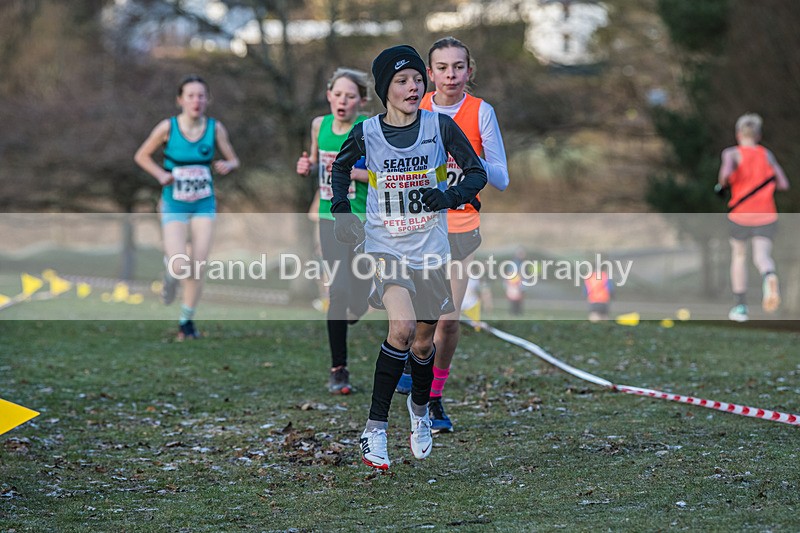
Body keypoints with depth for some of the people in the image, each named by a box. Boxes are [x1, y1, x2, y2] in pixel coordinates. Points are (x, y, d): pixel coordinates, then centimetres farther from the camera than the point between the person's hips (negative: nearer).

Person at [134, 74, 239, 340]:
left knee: (197, 269, -2)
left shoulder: (215, 128, -6)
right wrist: (160, 174, -15)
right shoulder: (168, 127, -10)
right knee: (179, 268, -14)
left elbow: (233, 161, 4)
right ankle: (169, 258, 24)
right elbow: (141, 156, 2)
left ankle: (186, 320, 16)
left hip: (204, 205, 2)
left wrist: (227, 166, -20)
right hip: (174, 206, -2)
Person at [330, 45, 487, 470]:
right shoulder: (366, 133, -6)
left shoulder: (439, 126, -7)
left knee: (423, 343, 12)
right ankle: (375, 428, -15)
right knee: (402, 327, -25)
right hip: (385, 247, -2)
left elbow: (478, 172, -1)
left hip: (430, 250, 2)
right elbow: (341, 165, 15)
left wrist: (450, 196, -19)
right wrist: (341, 208, 3)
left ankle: (419, 406, 45)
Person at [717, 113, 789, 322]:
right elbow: (783, 184, 10)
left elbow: (726, 171, -23)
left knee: (739, 256, 19)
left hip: (740, 215, -1)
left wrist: (722, 183, -2)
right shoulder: (766, 154, 10)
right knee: (762, 256, -10)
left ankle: (741, 307, 23)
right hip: (766, 216, 1)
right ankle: (769, 276, -49)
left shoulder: (732, 153, -1)